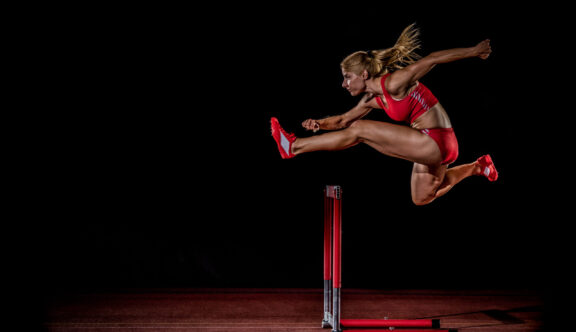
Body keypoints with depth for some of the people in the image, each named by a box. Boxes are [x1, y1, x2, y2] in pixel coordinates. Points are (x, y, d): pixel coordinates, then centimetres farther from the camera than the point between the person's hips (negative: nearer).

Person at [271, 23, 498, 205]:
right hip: (429, 146, 9)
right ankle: (476, 168, 36)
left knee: (359, 131, -12)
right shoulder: (372, 99, 9)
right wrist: (319, 124, -2)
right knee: (421, 199, 30)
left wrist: (473, 51, -10)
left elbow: (432, 59, -15)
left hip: (437, 142, -9)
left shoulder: (393, 84, -17)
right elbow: (344, 120, 18)